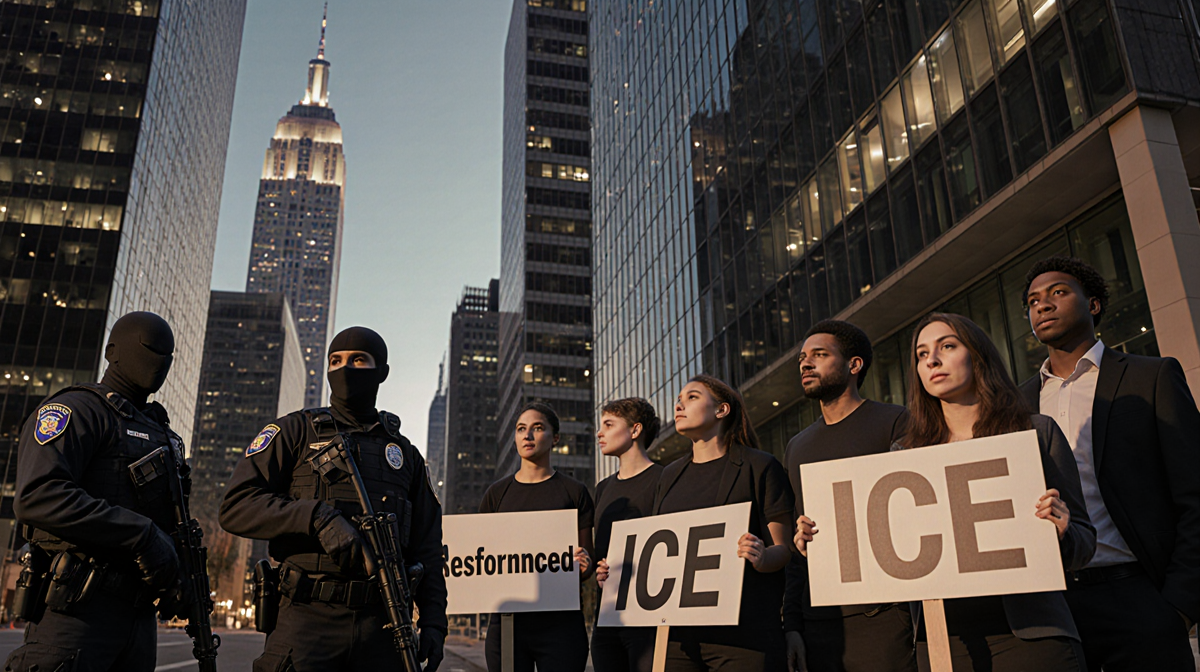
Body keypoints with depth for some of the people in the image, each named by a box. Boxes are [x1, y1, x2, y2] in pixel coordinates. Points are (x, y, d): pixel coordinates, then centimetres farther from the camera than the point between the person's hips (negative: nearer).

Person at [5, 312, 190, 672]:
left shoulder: (162, 433, 23)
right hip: (81, 611, -8)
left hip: (139, 612, 8)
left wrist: (182, 575, 10)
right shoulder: (79, 409, -4)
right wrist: (141, 536, -22)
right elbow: (39, 496, -20)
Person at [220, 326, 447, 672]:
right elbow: (237, 507, -3)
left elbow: (426, 549, 16)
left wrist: (433, 621, 7)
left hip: (383, 624, 3)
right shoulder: (294, 432, 9)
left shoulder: (406, 454, 18)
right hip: (309, 618, -2)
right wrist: (319, 518, -16)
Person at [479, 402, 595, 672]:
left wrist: (584, 565, -14)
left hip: (560, 622, -1)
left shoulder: (573, 491, 6)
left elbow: (586, 564, 8)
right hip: (507, 621, 2)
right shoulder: (497, 493, 10)